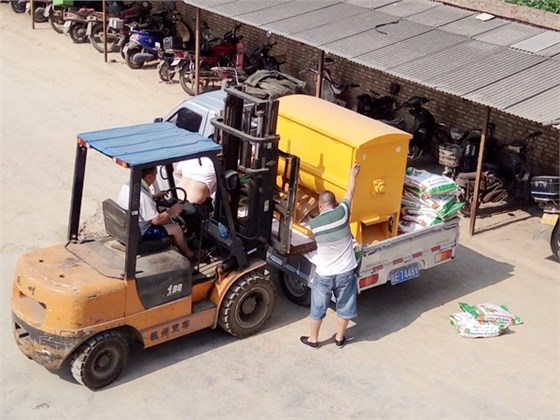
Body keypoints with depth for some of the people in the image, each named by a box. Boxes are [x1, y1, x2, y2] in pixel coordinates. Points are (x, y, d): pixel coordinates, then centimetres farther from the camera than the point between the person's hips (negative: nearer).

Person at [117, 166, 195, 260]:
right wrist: (172, 211, -12)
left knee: (167, 220, 22)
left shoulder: (127, 185, -5)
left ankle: (178, 244, 34)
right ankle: (188, 254, 27)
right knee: (176, 228, 4)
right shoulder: (142, 195, -32)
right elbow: (156, 220, -25)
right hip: (140, 233, -9)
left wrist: (155, 196, 15)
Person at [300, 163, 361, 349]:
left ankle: (313, 339, 34)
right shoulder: (342, 213, -16)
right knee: (344, 306, 21)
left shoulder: (313, 223, -14)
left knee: (317, 308, 18)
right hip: (345, 272, 1)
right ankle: (339, 338, 36)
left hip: (324, 274, -1)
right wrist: (352, 175, 19)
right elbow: (350, 194, 2)